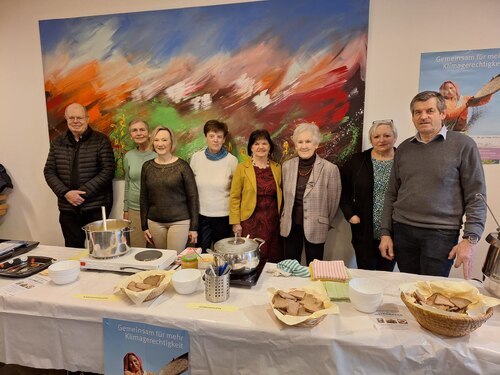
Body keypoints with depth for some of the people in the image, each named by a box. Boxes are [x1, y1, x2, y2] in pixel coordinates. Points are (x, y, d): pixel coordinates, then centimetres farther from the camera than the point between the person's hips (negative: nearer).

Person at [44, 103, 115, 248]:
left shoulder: (100, 140, -2)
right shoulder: (57, 143, 11)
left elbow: (108, 170, -8)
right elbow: (49, 171, 9)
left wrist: (83, 192, -14)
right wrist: (65, 193, -7)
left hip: (96, 207, -3)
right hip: (68, 208, 4)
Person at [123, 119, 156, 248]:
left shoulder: (158, 154, -5)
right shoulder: (128, 156, 5)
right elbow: (127, 183, 13)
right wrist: (125, 210, 13)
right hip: (134, 209, 3)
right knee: (137, 248, 9)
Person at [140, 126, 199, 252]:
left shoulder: (182, 166, -7)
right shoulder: (147, 166, 4)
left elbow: (192, 197, -5)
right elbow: (144, 198, 10)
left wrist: (194, 227, -5)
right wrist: (144, 226, 8)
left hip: (180, 222, -3)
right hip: (155, 223, 4)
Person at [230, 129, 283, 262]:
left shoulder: (277, 168, 8)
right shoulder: (242, 168, -2)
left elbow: (279, 195, 13)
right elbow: (234, 197, -2)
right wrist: (236, 223, -6)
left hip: (273, 222, 3)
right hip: (250, 222, -3)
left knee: (273, 260, 8)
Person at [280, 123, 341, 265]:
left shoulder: (330, 169, -13)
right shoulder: (287, 166, -1)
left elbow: (333, 202, -3)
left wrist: (326, 224, 6)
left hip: (315, 227, -3)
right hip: (290, 225, 3)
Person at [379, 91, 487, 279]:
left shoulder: (463, 145, -2)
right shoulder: (404, 148, 8)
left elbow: (475, 196, -4)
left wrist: (470, 238, -11)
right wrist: (385, 232, 5)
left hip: (441, 233, -3)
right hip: (402, 230, 3)